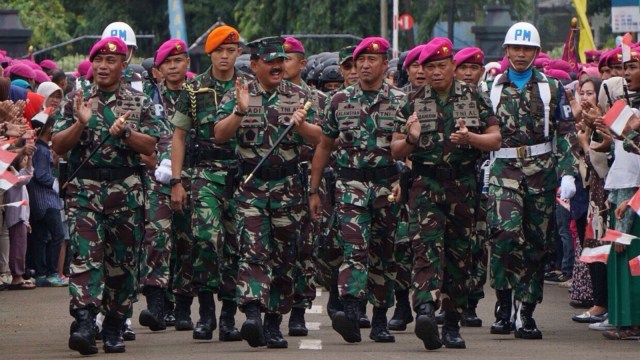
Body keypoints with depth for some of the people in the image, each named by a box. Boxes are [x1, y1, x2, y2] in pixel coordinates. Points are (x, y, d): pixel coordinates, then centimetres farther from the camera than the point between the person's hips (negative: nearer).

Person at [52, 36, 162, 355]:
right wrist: (81, 123, -13)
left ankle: (114, 328, 14)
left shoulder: (139, 104, 10)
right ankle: (84, 323, -28)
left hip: (126, 191, 1)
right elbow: (58, 146, 3)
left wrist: (125, 130, -15)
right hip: (85, 188, -1)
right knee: (85, 253, -17)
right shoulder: (77, 102, 10)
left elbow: (150, 146, 2)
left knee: (122, 259, 4)